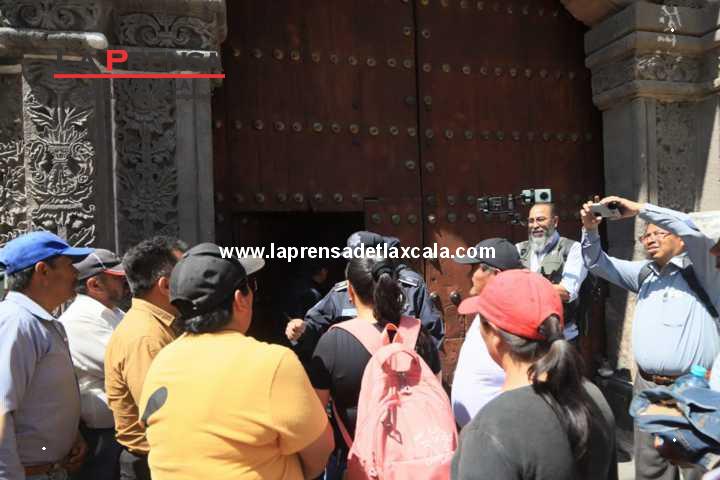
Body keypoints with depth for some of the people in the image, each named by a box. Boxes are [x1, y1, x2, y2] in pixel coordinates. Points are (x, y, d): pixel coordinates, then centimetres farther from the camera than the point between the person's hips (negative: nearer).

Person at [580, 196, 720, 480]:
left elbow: (693, 232, -19)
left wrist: (639, 209, -19)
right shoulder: (645, 274, 15)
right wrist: (590, 230, -3)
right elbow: (598, 264, 15)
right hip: (648, 387, 5)